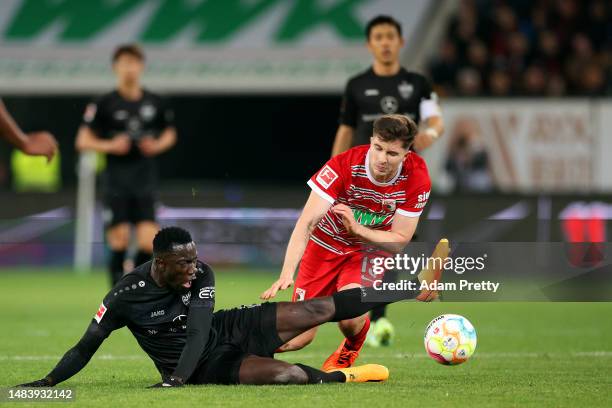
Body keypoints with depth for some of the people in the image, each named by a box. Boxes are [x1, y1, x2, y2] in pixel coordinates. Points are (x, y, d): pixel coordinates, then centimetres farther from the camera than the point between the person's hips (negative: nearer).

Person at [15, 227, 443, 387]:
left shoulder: (201, 276, -15)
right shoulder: (125, 297, -22)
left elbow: (198, 332, -19)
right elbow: (86, 348, -14)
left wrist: (175, 379, -34)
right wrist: (47, 382, -25)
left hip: (228, 328, 3)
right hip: (206, 365, -3)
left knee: (318, 310, -5)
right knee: (286, 374, -29)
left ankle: (409, 289, 6)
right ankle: (341, 377, 0)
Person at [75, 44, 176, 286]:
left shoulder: (154, 103, 6)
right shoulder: (105, 104, -2)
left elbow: (170, 133, 21)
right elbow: (83, 141, 0)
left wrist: (158, 145, 0)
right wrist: (110, 146, -15)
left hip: (144, 178, 2)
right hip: (116, 179, -2)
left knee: (148, 242, -9)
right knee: (120, 239, -3)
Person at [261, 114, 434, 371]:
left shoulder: (416, 178, -23)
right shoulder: (344, 166, -29)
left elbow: (399, 242, -17)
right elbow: (306, 223, -32)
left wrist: (356, 227, -34)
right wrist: (287, 274, -44)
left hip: (370, 249, 1)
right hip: (325, 246, -1)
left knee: (350, 319, -29)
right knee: (298, 338, -6)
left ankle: (350, 350, 10)